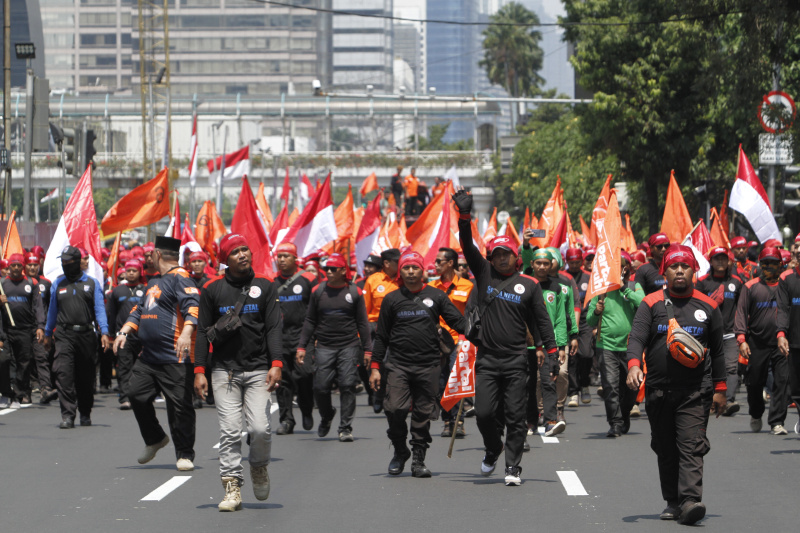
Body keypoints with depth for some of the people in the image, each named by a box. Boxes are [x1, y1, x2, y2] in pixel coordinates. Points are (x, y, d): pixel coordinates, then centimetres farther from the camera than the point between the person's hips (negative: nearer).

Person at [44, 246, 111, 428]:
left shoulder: (92, 283, 5)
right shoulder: (58, 283, 10)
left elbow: (99, 309, 0)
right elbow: (52, 310, 19)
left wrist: (104, 332, -12)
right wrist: (48, 334, 23)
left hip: (86, 334, 0)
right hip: (64, 335, 0)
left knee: (86, 377, 9)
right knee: (64, 374, -15)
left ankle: (85, 413, 25)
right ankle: (67, 415, -17)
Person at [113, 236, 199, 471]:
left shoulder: (180, 278, -8)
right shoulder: (154, 282, 21)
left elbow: (192, 305, -23)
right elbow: (140, 310, 30)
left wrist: (187, 331, -39)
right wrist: (124, 331, 14)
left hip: (174, 357, -9)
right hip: (148, 355, 9)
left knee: (179, 405, -5)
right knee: (136, 395, 7)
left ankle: (185, 454, 5)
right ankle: (155, 440, 27)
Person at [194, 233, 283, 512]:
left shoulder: (265, 287, 7)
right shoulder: (212, 290, 7)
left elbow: (274, 329, 3)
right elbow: (203, 332, 8)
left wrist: (276, 364, -10)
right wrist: (199, 371, -1)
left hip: (258, 370, 0)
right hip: (224, 370, 0)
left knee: (260, 428, -11)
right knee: (229, 431, -5)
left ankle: (259, 467, 19)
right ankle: (232, 488, -1)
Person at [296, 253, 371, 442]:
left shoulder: (354, 292, 4)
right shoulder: (318, 291, 8)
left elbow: (362, 323, 8)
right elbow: (310, 321, 12)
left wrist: (367, 349, 4)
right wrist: (301, 346, 6)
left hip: (349, 346, -1)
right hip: (325, 347, 1)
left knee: (347, 386, -8)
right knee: (321, 387, -4)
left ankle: (345, 428, 0)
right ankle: (326, 416, 25)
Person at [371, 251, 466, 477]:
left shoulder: (436, 296, 8)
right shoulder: (392, 300, 10)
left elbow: (458, 321, 7)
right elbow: (381, 336, 13)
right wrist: (375, 366, 8)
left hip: (428, 365, 0)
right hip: (399, 364, 0)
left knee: (423, 414, 1)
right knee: (395, 409, -13)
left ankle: (418, 460, 11)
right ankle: (400, 452, 9)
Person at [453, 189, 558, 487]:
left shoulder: (529, 285, 6)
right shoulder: (484, 275, 8)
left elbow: (542, 320, 8)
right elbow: (468, 247, 0)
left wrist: (552, 350, 1)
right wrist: (464, 216, -12)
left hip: (516, 361, -1)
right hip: (487, 359, 1)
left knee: (515, 416, -1)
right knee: (484, 413, -2)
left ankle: (512, 466, 5)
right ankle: (493, 449, 26)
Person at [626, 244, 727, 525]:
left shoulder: (707, 307, 9)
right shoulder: (651, 304, 6)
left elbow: (717, 351, 14)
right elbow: (637, 337, -6)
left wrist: (719, 388, 10)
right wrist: (634, 365, -26)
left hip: (696, 391, -1)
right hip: (659, 391, 1)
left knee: (691, 446, -13)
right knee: (666, 450, 8)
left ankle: (691, 501, -23)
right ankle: (673, 502, 18)